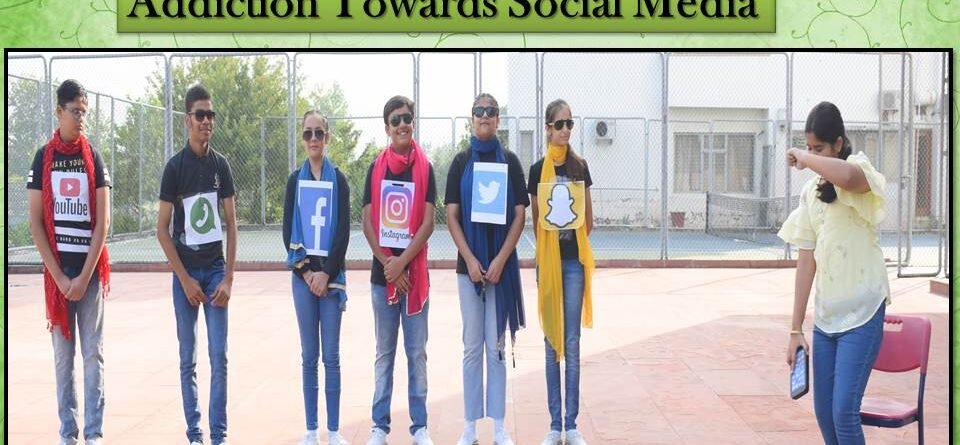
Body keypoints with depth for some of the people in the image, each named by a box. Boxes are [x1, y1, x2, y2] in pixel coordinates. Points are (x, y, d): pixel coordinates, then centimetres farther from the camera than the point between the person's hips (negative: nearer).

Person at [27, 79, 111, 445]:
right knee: (63, 354, 6)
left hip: (91, 270, 0)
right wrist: (60, 277, -7)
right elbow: (35, 223, 1)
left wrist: (84, 276, -8)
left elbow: (103, 222, 0)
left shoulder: (94, 158, 4)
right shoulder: (43, 158, 4)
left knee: (93, 353, 2)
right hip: (56, 270, 0)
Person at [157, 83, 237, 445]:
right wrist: (185, 279, -8)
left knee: (219, 357, 0)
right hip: (186, 273, -2)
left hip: (216, 270, 2)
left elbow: (231, 224, 6)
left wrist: (228, 278, -2)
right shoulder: (175, 166, -3)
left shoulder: (220, 165, 4)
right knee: (188, 359, 5)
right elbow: (162, 229, -3)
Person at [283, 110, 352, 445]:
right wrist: (305, 271, -8)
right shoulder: (295, 180, 7)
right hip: (302, 275, 1)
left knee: (331, 356, 2)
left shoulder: (338, 179, 3)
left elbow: (343, 232, -2)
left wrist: (327, 274, -11)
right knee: (309, 356, 6)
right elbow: (287, 231, 3)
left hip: (331, 275, -1)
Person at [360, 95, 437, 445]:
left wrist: (401, 262, -12)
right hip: (382, 273, 2)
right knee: (384, 352, 9)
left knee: (416, 352, 5)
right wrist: (387, 263, -8)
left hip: (415, 273, -1)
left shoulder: (425, 167, 1)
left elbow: (428, 222, -5)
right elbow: (367, 223, 3)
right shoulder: (376, 168, 6)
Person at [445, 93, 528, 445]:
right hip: (469, 264, 0)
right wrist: (470, 260, -10)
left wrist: (500, 260, -10)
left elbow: (519, 215, 0)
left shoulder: (509, 161, 4)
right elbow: (452, 215, 1)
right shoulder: (461, 162, 5)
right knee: (472, 346, 5)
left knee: (496, 346, 4)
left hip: (501, 263, 0)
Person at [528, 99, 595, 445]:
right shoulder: (538, 170, 2)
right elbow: (535, 221, 7)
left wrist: (573, 238, -1)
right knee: (552, 342, 5)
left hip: (574, 261, 1)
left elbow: (589, 220, 10)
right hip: (547, 260, -1)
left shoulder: (580, 166, 5)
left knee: (572, 343, 4)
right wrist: (545, 251, -1)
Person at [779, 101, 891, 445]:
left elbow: (846, 176, -36)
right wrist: (796, 328, 4)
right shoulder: (810, 192, 10)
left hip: (862, 312, -6)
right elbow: (806, 259, 7)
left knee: (844, 411, -10)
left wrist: (803, 158, -18)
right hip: (825, 314, 7)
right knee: (823, 411, 10)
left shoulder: (858, 167, -7)